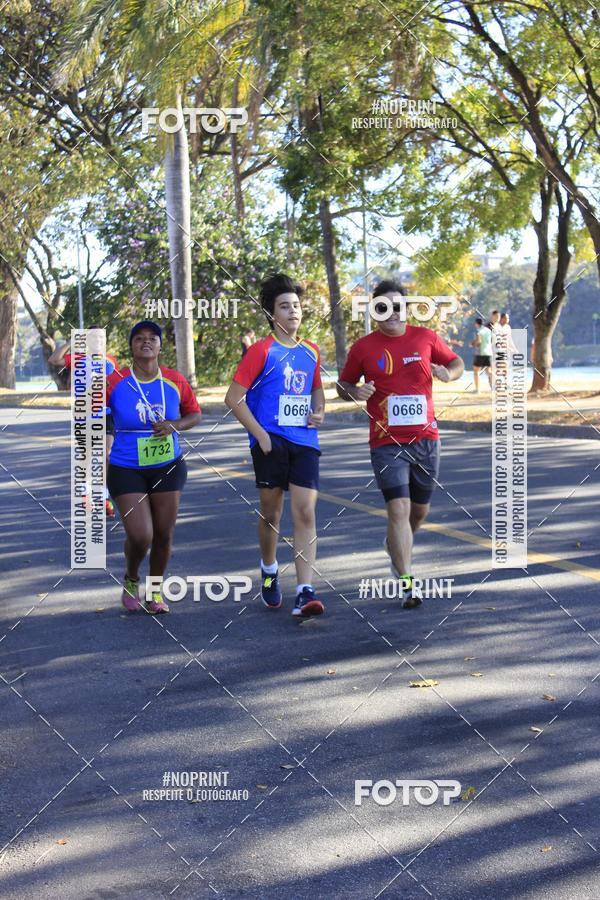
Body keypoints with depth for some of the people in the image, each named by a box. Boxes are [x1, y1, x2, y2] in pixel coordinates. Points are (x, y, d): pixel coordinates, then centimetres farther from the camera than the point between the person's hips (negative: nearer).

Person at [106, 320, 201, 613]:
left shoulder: (175, 381, -3)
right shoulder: (114, 383, -10)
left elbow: (194, 414, 9)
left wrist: (175, 426, -11)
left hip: (169, 468, 3)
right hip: (126, 470, -3)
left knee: (163, 535, 6)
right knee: (140, 536, -11)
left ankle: (155, 592, 29)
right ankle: (131, 581, 23)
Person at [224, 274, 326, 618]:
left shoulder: (311, 351, 11)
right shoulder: (262, 351, -4)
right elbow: (234, 396, -6)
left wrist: (319, 411, 6)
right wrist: (260, 434, -12)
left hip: (305, 441, 3)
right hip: (271, 442, -3)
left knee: (306, 513, -8)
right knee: (271, 514, 9)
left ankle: (305, 592, -11)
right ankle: (270, 571, 36)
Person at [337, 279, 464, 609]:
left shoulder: (426, 338, 3)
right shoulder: (363, 347, -1)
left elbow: (456, 363, 14)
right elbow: (343, 384, 10)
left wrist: (449, 374, -9)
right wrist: (355, 392, -13)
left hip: (425, 439, 3)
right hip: (387, 443, -3)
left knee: (420, 508, 16)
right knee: (399, 509, -15)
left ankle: (396, 547, 47)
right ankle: (406, 584, -12)